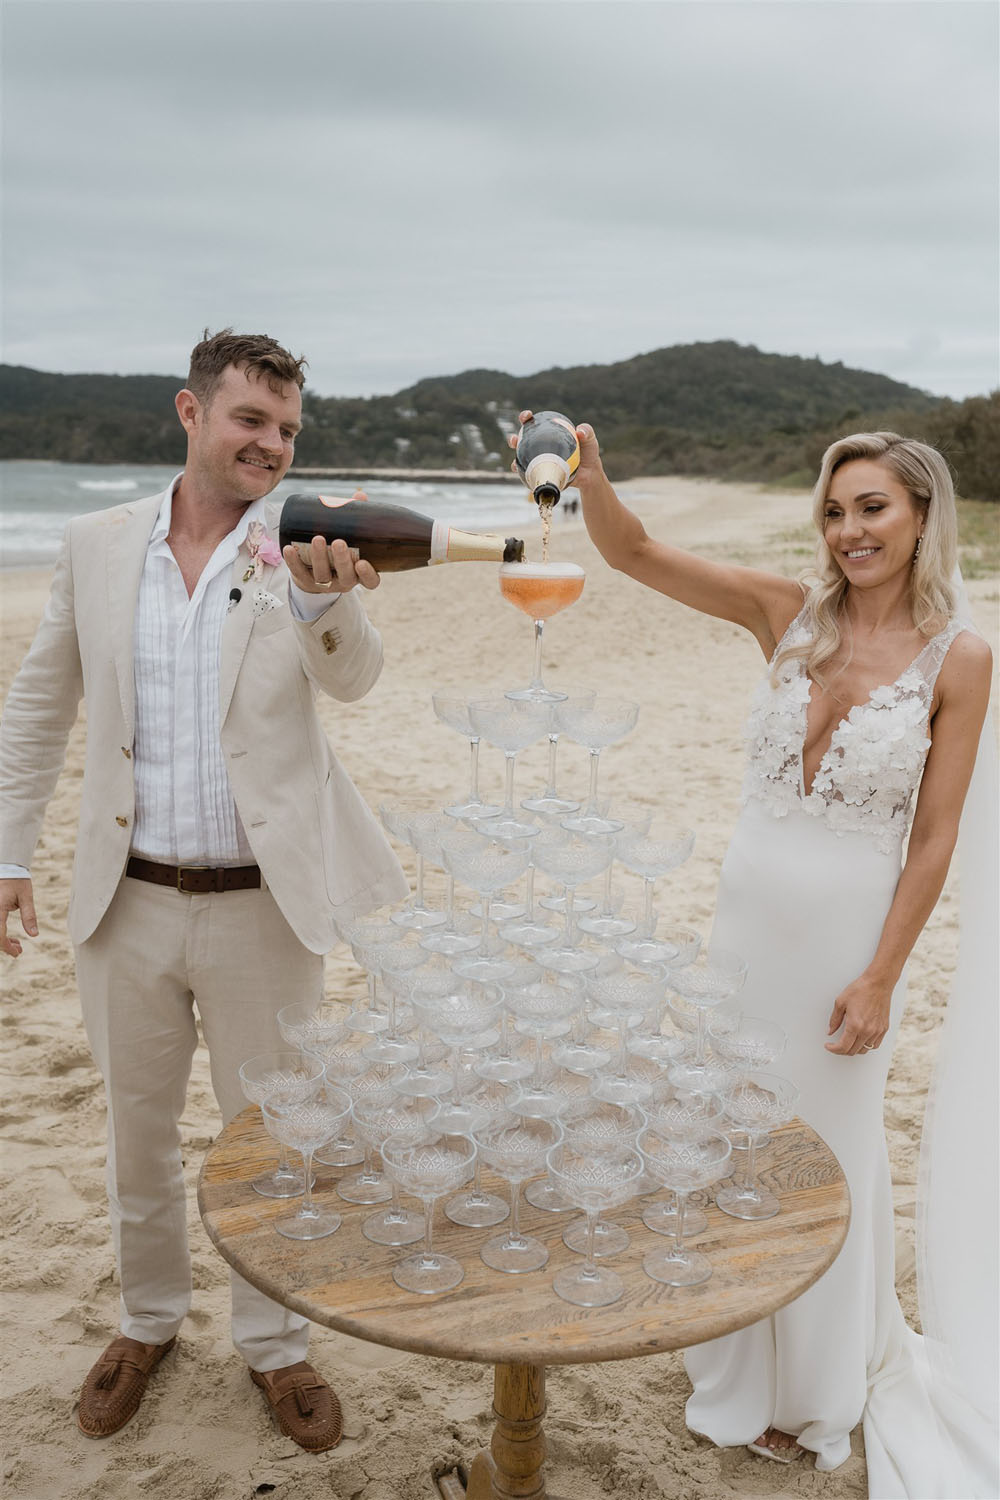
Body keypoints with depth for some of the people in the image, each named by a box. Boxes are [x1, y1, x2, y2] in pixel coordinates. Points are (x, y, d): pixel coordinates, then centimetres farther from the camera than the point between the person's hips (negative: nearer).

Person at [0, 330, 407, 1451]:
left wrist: (327, 601, -44)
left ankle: (274, 1344, 38)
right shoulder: (97, 544, 0)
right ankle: (147, 1322, 46)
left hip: (262, 905, -2)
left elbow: (353, 679, -23)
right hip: (128, 898, 2)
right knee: (138, 1134, 20)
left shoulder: (307, 551, -6)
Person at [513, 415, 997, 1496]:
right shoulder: (787, 612, -3)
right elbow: (636, 556, -9)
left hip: (850, 932, -3)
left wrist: (881, 978, -10)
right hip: (746, 913, 3)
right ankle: (737, 1358, 44)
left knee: (823, 1150, 13)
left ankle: (811, 1394, 41)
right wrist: (588, 474, -27)